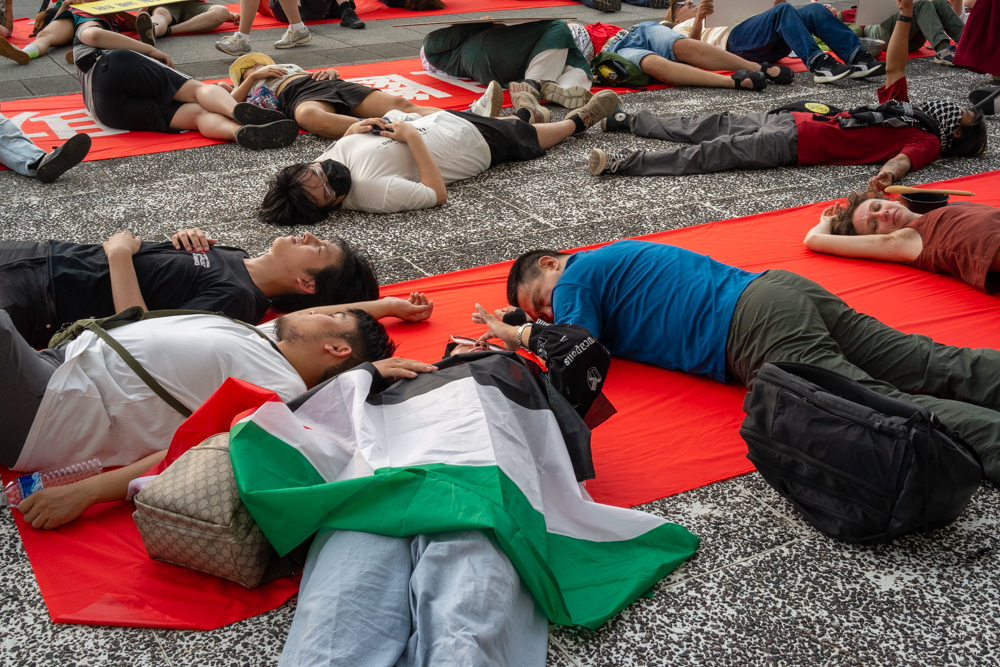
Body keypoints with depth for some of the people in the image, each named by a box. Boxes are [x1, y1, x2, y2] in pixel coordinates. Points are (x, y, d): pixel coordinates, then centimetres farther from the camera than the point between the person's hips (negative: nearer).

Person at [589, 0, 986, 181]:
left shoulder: (928, 141, -2)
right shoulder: (906, 113, 18)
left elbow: (903, 159, -24)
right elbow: (894, 68, 24)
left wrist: (886, 175, -48)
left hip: (797, 144, -7)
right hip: (797, 119, 7)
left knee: (715, 151, -17)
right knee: (718, 125, 11)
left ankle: (624, 164, -20)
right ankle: (631, 121, 23)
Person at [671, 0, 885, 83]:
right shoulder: (682, 28, 27)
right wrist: (699, 18, -16)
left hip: (768, 46, 6)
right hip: (731, 43, -6)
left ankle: (858, 58, -35)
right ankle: (818, 63, -47)